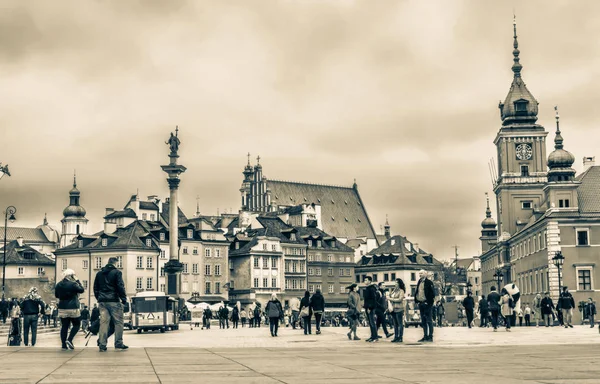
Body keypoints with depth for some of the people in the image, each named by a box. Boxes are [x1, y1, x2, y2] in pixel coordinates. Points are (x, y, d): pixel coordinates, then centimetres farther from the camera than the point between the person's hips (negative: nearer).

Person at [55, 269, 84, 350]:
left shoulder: (58, 285, 4)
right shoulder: (73, 284, -15)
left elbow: (56, 295, 16)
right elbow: (82, 290, -2)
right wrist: (77, 281, 3)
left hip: (62, 309, 5)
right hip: (73, 308, -5)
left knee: (64, 326, 8)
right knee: (76, 324, 10)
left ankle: (64, 345, 7)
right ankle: (69, 340, -8)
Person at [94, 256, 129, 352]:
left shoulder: (99, 273, 14)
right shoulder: (116, 272, -4)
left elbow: (95, 288, 17)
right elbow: (121, 287, -8)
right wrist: (124, 300, -4)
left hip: (102, 301, 5)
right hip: (114, 301, -5)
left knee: (103, 322, 3)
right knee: (118, 322, 4)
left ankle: (102, 345, -2)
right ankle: (118, 343, 4)